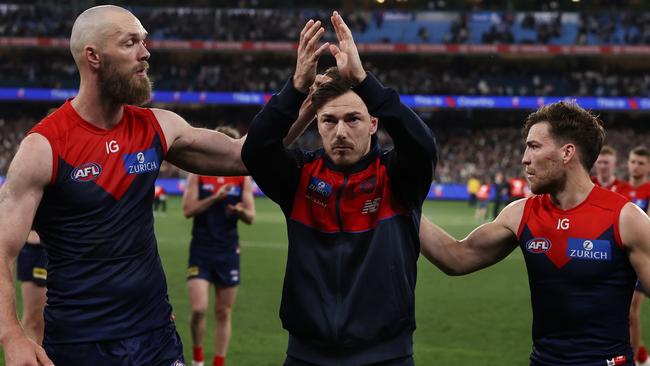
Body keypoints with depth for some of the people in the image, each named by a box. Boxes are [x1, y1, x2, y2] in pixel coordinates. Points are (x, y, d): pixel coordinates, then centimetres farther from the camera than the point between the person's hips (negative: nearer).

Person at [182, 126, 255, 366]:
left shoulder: (243, 177, 4)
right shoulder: (198, 174, -1)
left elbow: (251, 217, 1)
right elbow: (188, 210, -9)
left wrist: (241, 212, -23)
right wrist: (215, 197, -21)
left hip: (228, 252, 2)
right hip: (201, 250, -2)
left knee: (224, 314, 5)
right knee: (199, 309, -13)